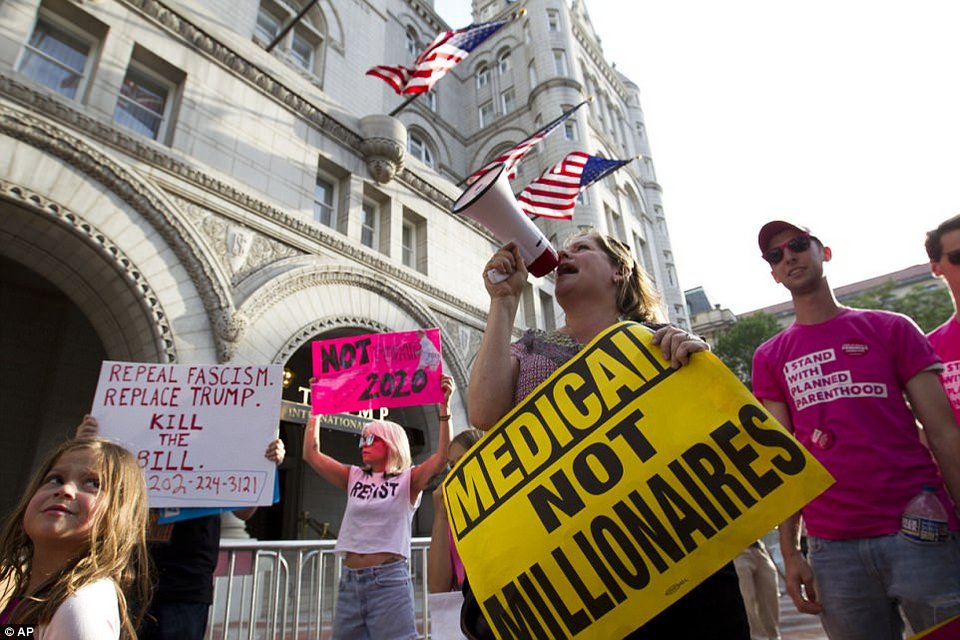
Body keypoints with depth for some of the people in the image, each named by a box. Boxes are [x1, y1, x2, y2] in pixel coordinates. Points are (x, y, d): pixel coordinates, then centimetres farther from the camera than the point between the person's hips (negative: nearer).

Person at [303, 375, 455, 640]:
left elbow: (443, 455, -17)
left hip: (389, 579, -5)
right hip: (350, 580, 5)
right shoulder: (354, 477, 12)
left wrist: (444, 407, -24)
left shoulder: (408, 480, 0)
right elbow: (311, 454, 9)